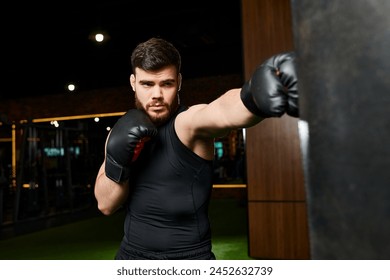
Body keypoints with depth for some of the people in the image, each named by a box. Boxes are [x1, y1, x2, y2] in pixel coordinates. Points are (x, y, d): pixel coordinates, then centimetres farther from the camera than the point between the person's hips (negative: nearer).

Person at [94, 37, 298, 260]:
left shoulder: (190, 121, -16)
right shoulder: (123, 133, -1)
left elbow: (222, 111, -40)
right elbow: (106, 205, -4)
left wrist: (257, 95, -61)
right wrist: (117, 157, -20)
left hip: (190, 255, -4)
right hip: (131, 253, 5)